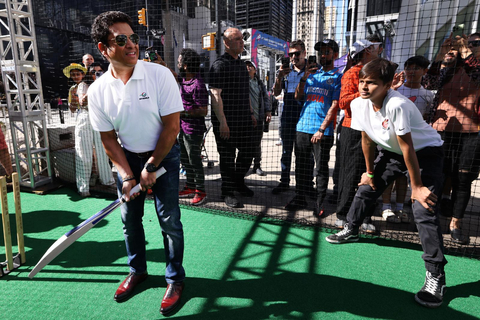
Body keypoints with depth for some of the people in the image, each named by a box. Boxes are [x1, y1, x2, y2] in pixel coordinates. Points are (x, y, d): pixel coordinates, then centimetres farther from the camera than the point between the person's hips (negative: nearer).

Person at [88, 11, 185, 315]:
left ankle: (175, 279, 19)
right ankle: (137, 270, 36)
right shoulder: (98, 90, -7)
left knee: (169, 219, -2)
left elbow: (172, 126, -16)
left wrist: (151, 167, -13)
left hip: (164, 154, -3)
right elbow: (109, 138, -1)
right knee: (130, 217, 12)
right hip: (128, 156, 4)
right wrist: (127, 175, -10)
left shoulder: (159, 74, -17)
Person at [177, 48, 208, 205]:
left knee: (194, 160, -2)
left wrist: (184, 111, -27)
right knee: (184, 159, 17)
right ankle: (190, 186, 31)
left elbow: (204, 111, -22)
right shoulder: (184, 79, 6)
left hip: (193, 129, -10)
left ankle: (200, 191, 10)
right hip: (182, 127, 10)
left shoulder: (198, 85, -21)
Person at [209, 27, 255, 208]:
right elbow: (215, 95, -17)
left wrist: (251, 113, 19)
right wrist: (222, 122, -22)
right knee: (228, 157, 2)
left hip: (244, 119, 8)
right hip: (226, 122, -8)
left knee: (247, 153, 14)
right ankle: (227, 192, 17)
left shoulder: (241, 64, 17)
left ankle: (238, 183, 35)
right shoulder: (220, 65, -10)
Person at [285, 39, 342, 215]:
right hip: (303, 127, 5)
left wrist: (321, 129, -15)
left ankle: (320, 202, 13)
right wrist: (304, 77, -4)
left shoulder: (338, 77, 2)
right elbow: (298, 96, 11)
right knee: (301, 165, 10)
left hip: (323, 131, -4)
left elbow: (334, 106, -7)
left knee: (321, 168, 2)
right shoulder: (312, 73, 17)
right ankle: (299, 197, 23)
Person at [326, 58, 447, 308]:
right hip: (392, 151, 7)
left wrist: (417, 187, -22)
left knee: (423, 208, -18)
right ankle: (351, 231, 35)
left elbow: (407, 147, -30)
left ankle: (435, 276, -7)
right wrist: (369, 172, 5)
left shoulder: (397, 105, -35)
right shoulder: (359, 104, -15)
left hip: (425, 151, -6)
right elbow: (367, 140, -2)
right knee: (366, 188, 10)